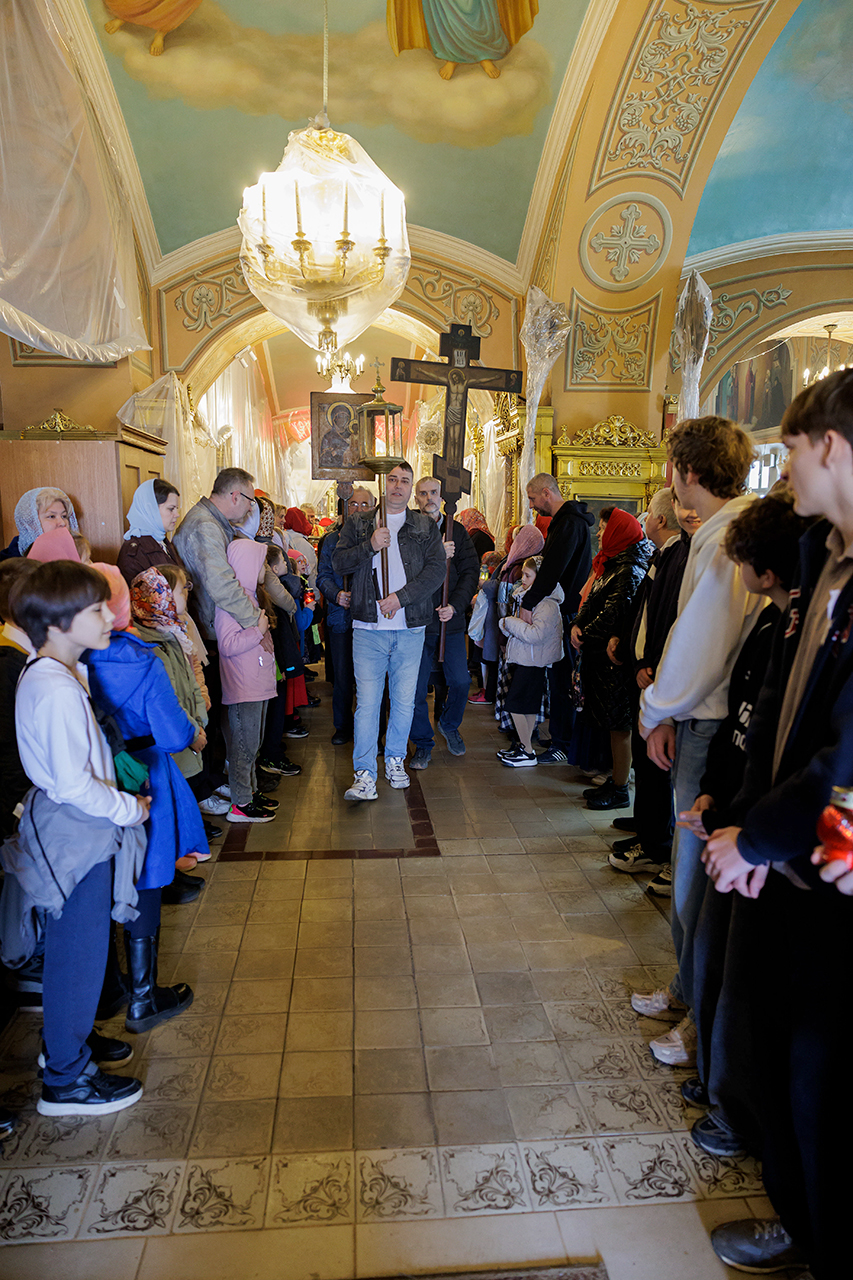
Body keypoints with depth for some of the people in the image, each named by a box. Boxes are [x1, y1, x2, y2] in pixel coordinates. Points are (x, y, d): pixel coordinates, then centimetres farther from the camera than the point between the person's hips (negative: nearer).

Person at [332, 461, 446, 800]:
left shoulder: (426, 527, 9)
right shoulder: (358, 525, 12)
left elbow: (437, 568, -1)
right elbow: (338, 563, 4)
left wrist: (400, 597, -11)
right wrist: (370, 546, -12)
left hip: (410, 629, 1)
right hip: (369, 629, -1)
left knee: (404, 700, 9)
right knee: (367, 701, -4)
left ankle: (395, 760, 28)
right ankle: (365, 774, 0)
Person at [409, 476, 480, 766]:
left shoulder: (457, 530, 7)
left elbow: (471, 570, 3)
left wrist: (455, 605, -10)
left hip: (451, 620, 2)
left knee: (460, 681, 4)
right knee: (416, 688, 2)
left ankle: (449, 724, 34)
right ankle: (423, 743, 21)